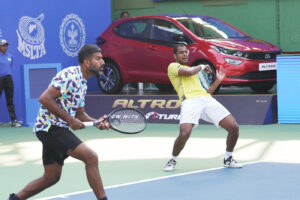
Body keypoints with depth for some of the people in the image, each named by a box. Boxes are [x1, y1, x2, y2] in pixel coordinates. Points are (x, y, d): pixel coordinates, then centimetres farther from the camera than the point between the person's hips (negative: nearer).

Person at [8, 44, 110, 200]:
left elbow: (79, 114, 21)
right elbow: (44, 98, -23)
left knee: (51, 177, 14)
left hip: (58, 129, 11)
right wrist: (70, 120, -20)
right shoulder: (70, 75, -15)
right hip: (50, 126, -11)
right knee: (91, 157, -18)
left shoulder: (82, 83, 16)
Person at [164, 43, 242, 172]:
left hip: (207, 99, 6)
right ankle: (173, 160, 0)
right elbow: (188, 72, -7)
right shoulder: (173, 66, 14)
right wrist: (201, 67, 10)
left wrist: (218, 80, 23)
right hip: (189, 102, -6)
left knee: (234, 127, -7)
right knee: (184, 133, -29)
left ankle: (228, 159, 15)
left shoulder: (194, 71, 35)